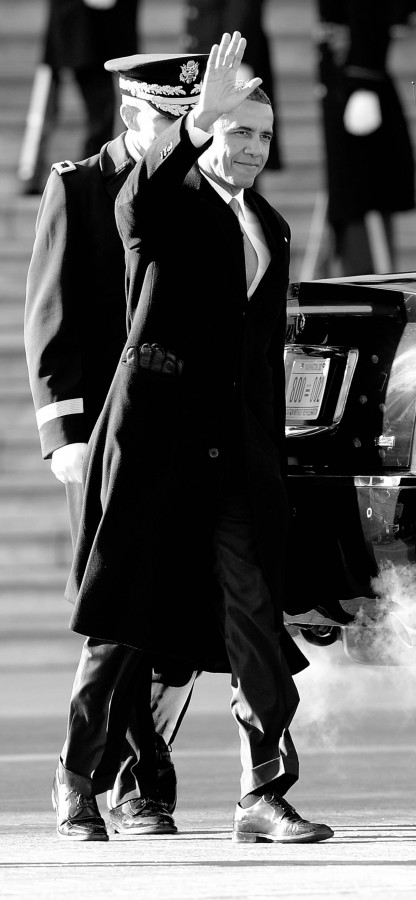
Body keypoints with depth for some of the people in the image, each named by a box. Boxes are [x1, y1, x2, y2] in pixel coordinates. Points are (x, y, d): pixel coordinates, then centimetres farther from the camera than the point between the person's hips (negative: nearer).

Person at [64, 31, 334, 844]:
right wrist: (194, 122, -41)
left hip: (240, 444, 5)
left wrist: (273, 454, 17)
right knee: (124, 622, 0)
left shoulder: (269, 227, 18)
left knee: (254, 613, -5)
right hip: (158, 432, -5)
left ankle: (263, 795, -7)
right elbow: (136, 204, -28)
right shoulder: (168, 203, -1)